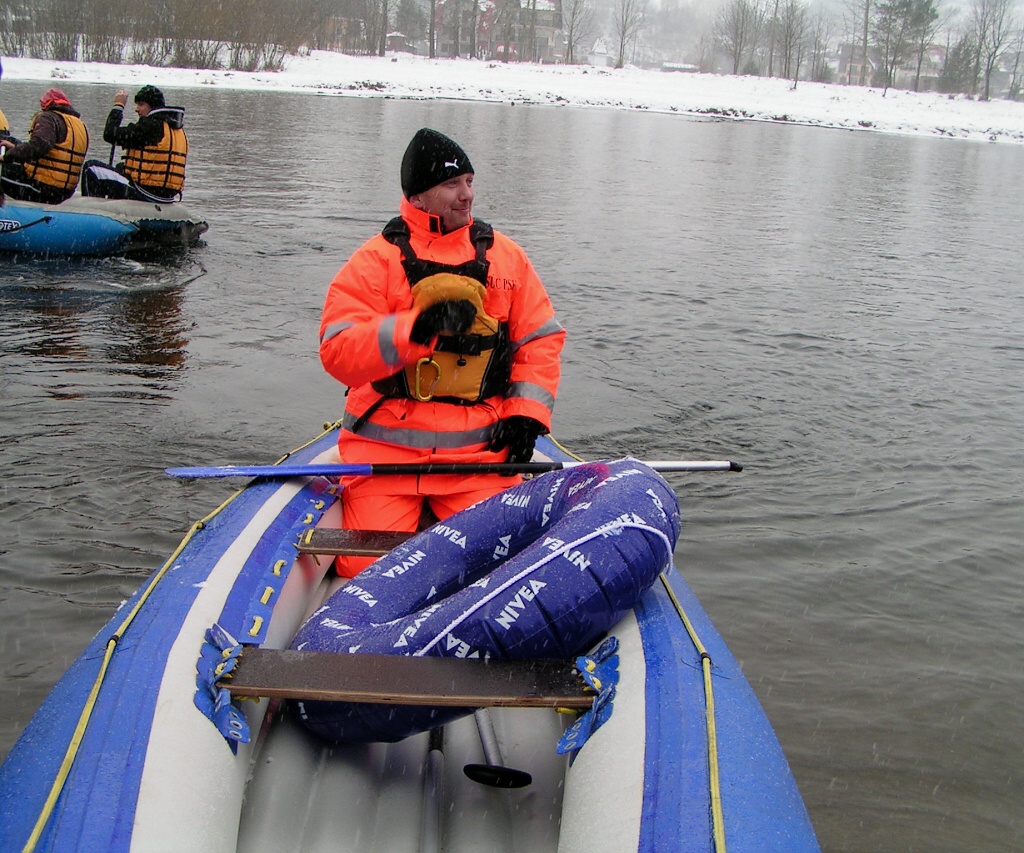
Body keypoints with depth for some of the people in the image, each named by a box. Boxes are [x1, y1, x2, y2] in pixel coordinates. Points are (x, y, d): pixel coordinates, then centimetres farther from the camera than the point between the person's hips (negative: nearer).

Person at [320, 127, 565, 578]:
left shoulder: (504, 256, 9)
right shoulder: (375, 260, -2)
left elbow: (541, 338, 12)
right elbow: (338, 352, -12)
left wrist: (526, 414, 0)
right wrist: (415, 329, -25)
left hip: (481, 447, 2)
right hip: (386, 444, -2)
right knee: (368, 567, -8)